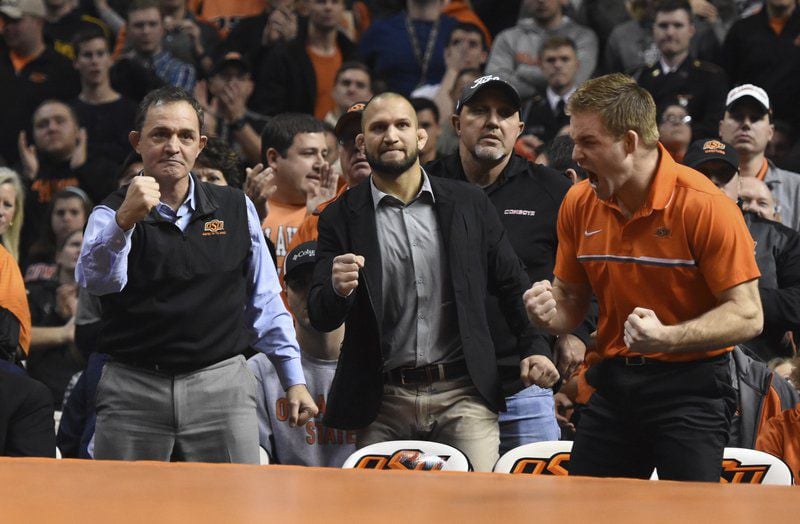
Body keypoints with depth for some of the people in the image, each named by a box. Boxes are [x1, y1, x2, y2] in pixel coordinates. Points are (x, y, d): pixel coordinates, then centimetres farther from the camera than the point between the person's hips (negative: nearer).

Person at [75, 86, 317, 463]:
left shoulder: (236, 209, 9)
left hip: (220, 385, 1)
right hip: (134, 389, -1)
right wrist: (126, 220, -36)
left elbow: (264, 302, 15)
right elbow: (96, 280, -20)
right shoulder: (112, 214, 2)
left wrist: (294, 380, 13)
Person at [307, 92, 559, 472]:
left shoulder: (469, 205, 8)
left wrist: (535, 346, 1)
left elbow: (512, 284, 14)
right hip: (382, 402, 0)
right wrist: (338, 289, -22)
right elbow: (321, 318, 0)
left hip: (463, 395, 0)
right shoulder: (342, 218, 4)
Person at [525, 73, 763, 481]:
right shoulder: (578, 204, 5)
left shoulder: (705, 205, -14)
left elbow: (747, 317, -14)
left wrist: (667, 338, -27)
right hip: (613, 383, 6)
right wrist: (548, 313, -8)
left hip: (689, 386, -5)